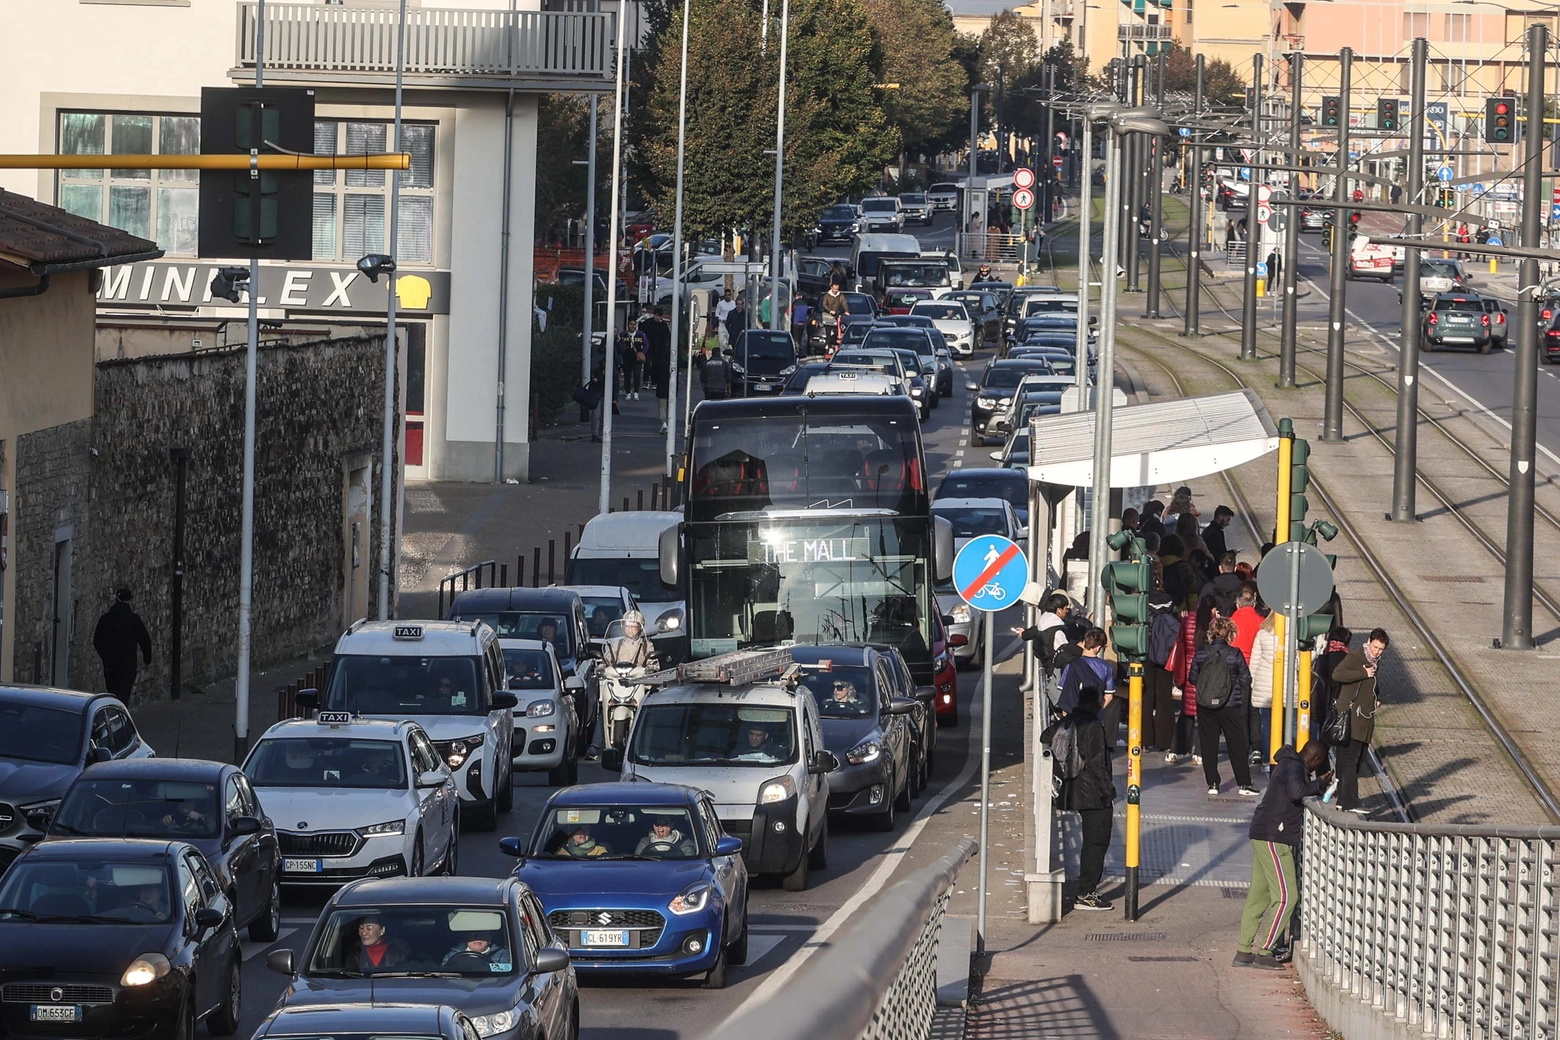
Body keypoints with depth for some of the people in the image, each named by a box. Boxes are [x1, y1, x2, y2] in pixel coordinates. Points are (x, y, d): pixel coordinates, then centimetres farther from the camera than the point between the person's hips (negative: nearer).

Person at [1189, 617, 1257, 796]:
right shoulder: (1235, 654, -9)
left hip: (1205, 707, 1)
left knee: (1208, 745, 9)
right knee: (1237, 745, 7)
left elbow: (1192, 678, 2)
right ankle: (1243, 783, 9)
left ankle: (1212, 783, 7)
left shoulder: (1200, 654, -4)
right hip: (1231, 707, -1)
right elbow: (1245, 680, -5)